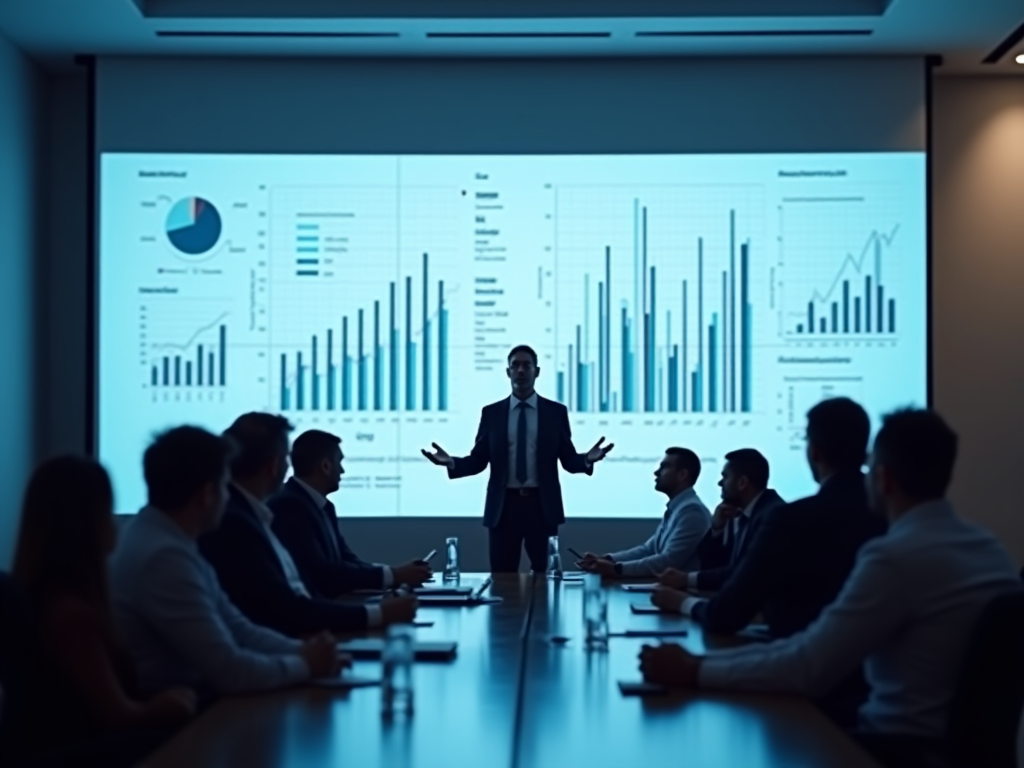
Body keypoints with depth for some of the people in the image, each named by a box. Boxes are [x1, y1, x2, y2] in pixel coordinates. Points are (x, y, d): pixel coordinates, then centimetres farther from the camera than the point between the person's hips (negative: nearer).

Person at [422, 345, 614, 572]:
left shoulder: (556, 411, 5)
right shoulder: (491, 413, 6)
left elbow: (569, 460, 4)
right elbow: (478, 460, 5)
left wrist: (587, 459, -18)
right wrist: (452, 462, -14)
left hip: (542, 506, 0)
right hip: (503, 506, 0)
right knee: (502, 576, 1)